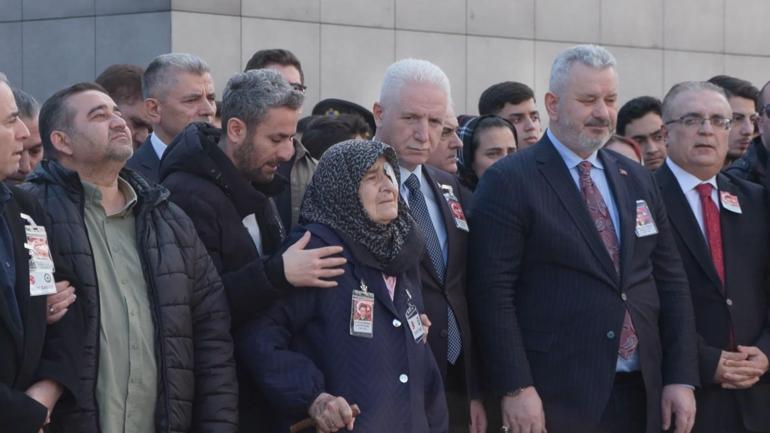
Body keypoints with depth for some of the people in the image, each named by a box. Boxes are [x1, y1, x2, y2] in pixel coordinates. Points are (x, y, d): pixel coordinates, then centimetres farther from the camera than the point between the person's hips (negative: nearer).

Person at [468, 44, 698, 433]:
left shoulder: (638, 180, 14)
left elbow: (671, 284, 13)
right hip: (555, 401, -5)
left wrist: (681, 379, 4)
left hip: (642, 397, 5)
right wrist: (515, 389, -16)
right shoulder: (509, 182, -5)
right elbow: (492, 293, -11)